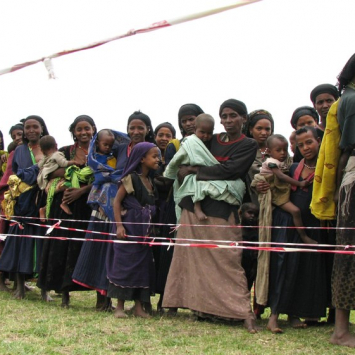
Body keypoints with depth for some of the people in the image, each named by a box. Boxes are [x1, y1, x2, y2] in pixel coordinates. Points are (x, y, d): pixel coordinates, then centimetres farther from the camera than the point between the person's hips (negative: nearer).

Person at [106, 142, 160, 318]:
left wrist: (151, 227, 8)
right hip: (129, 227, -7)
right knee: (125, 264, -4)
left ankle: (139, 306, 13)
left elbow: (152, 206, 14)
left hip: (144, 229, 7)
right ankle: (120, 306, 4)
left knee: (143, 264, 7)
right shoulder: (131, 178, -8)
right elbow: (117, 201, -10)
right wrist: (119, 225, -18)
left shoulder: (150, 181, 12)